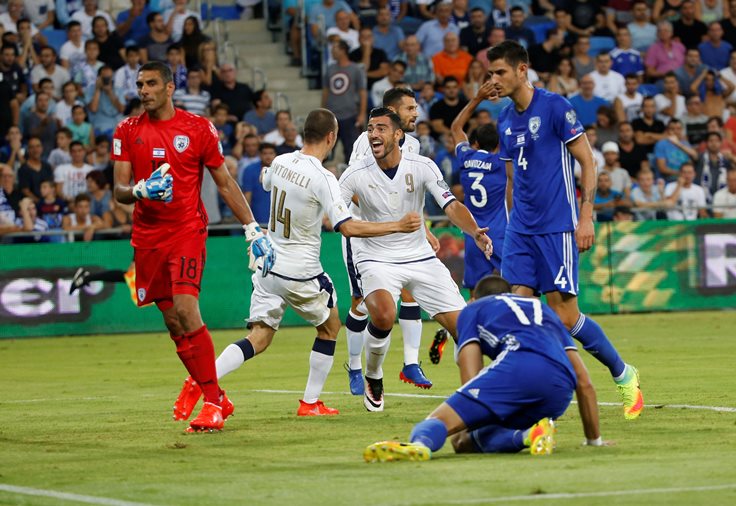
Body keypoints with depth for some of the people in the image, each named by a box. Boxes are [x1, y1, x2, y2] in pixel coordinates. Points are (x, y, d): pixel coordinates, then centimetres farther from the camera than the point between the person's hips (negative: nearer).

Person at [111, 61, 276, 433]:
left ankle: (212, 402, -14)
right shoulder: (127, 131, 6)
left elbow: (226, 184, 7)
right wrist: (141, 190, -19)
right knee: (173, 324, 3)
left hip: (188, 230, -4)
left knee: (186, 310, -20)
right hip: (147, 236, 4)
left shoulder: (198, 128, 0)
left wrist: (253, 229, 2)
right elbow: (119, 191, 3)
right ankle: (216, 399, 14)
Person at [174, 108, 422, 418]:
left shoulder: (280, 162, 0)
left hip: (268, 265, 5)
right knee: (330, 326, 19)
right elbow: (348, 227, -25)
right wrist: (398, 226, -20)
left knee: (258, 339, 5)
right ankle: (311, 403, 19)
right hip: (301, 273, -5)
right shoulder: (322, 179, -19)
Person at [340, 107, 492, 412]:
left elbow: (451, 206, -12)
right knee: (383, 316, -31)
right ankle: (373, 379, -1)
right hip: (376, 259, -2)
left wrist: (475, 232, -31)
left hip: (420, 257, 2)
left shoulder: (422, 167, -8)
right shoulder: (356, 174, -11)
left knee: (461, 323, -6)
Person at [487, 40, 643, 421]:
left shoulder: (554, 107, -9)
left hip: (557, 228, -6)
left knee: (565, 316, -6)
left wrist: (586, 217, -14)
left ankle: (624, 375, 14)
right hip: (520, 230, 7)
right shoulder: (505, 120, 12)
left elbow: (587, 161, -9)